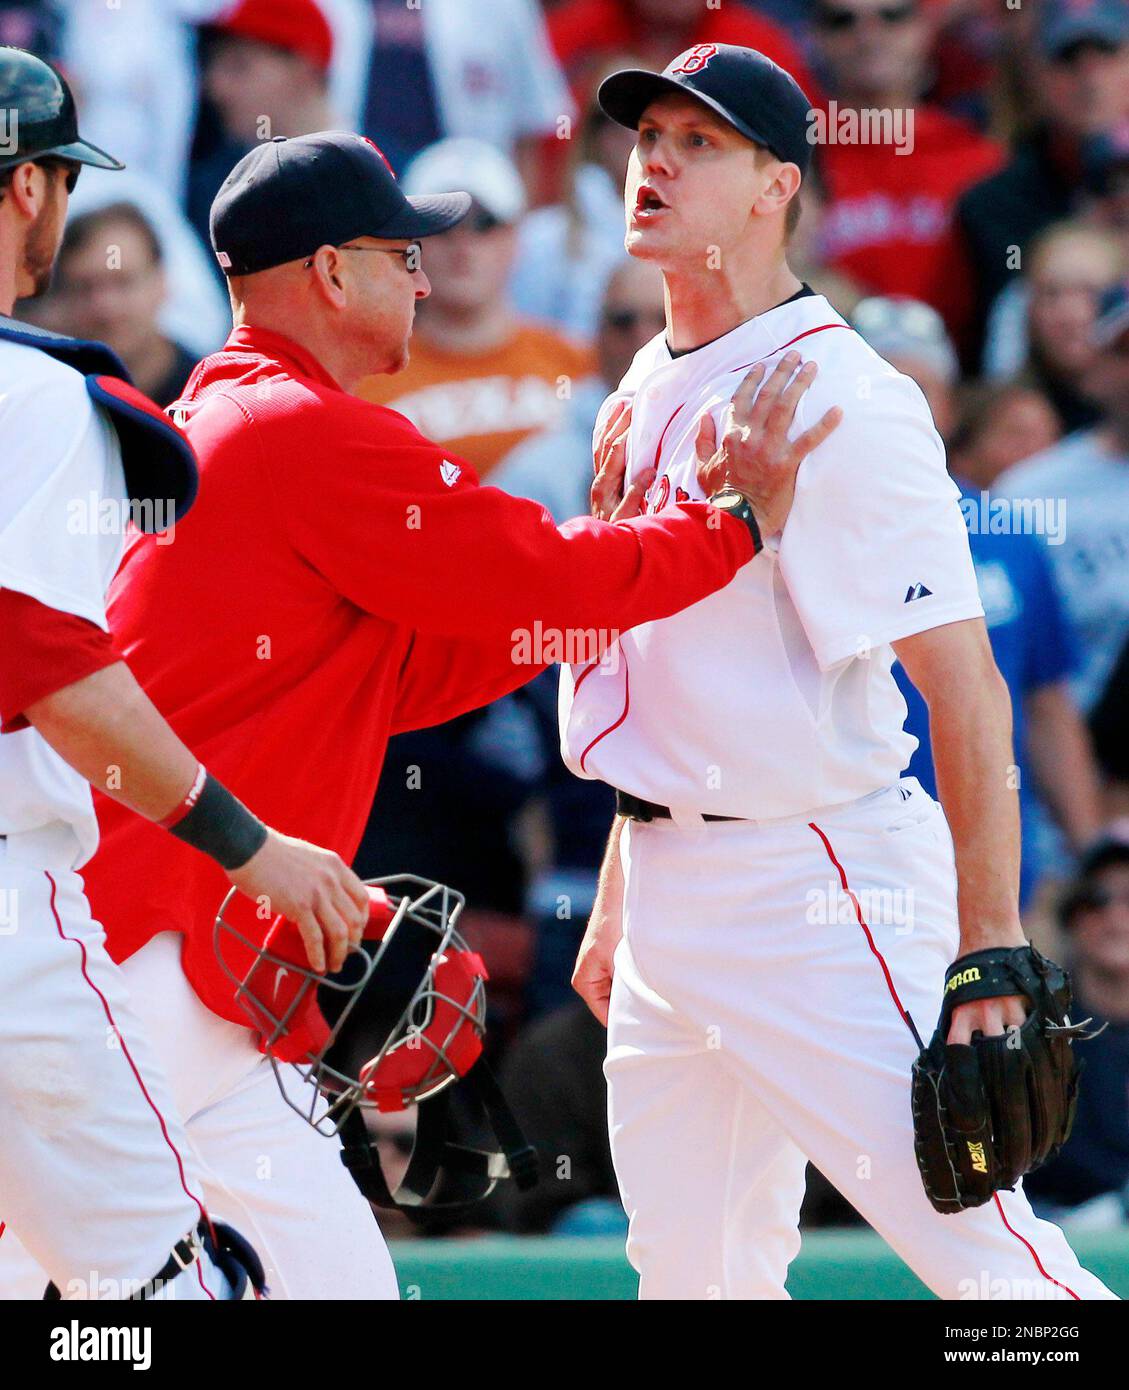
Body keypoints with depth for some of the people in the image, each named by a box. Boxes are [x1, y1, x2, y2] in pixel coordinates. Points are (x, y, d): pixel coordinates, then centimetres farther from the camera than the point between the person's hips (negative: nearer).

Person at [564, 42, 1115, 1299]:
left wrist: (992, 948, -23)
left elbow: (966, 690, -19)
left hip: (821, 888, -9)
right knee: (688, 1274, 12)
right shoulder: (644, 395, 13)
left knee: (982, 1251, -14)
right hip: (672, 889, 9)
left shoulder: (842, 402, -15)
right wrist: (616, 904, 20)